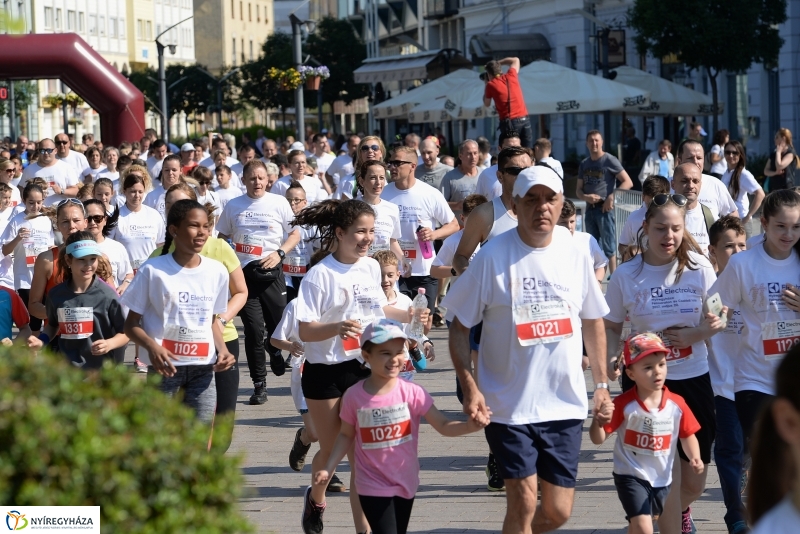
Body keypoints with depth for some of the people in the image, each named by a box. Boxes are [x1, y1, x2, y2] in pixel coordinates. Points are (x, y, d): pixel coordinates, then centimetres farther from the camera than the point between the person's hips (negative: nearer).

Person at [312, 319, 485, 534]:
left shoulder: (411, 393, -10)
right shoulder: (354, 397, -10)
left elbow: (444, 426, -11)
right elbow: (346, 435, 4)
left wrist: (470, 426, -30)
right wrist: (328, 468, -4)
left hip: (405, 483, 2)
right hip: (374, 487, -2)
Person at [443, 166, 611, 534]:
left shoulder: (575, 255, 4)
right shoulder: (492, 256, -8)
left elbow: (593, 321, 16)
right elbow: (459, 326, -4)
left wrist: (601, 384, 12)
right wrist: (470, 387, -15)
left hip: (565, 404, 4)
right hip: (509, 405, -4)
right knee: (523, 502, -7)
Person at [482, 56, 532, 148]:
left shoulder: (491, 85, 0)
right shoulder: (511, 76, 9)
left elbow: (487, 104, 15)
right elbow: (515, 60, 29)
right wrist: (498, 62, 30)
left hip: (509, 122, -4)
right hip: (524, 119, 4)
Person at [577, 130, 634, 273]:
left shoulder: (610, 160, -4)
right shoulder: (584, 164, 13)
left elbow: (628, 182, -7)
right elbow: (578, 190, 16)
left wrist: (612, 197, -17)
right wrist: (586, 197, -7)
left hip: (605, 208, -6)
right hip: (590, 209, 6)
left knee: (609, 247, -7)